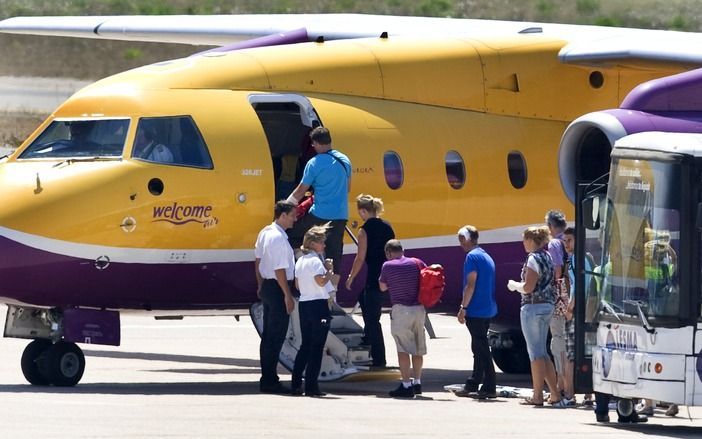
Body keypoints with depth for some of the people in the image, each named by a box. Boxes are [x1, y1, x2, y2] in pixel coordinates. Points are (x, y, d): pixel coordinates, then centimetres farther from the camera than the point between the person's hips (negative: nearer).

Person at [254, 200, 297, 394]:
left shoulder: (264, 233, 9)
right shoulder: (278, 238, -20)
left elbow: (258, 260, 18)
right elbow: (280, 270, -22)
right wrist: (288, 296, -19)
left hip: (267, 287, 10)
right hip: (278, 289, -10)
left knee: (268, 335, 15)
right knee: (276, 336, -5)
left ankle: (267, 378, 21)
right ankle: (270, 380, -4)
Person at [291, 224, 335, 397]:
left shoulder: (300, 261, 12)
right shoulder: (315, 261, -13)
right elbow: (321, 281, -25)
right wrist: (330, 271, -8)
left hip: (304, 304, 8)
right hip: (318, 304, -8)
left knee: (305, 344, 15)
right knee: (317, 346, -3)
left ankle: (296, 384, 14)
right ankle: (311, 386, -4)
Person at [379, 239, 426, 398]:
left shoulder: (387, 266, -4)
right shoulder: (416, 263, 5)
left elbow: (382, 287, 9)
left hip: (400, 310, -5)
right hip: (419, 309, 5)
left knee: (403, 349, -5)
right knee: (418, 348, 14)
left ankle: (406, 385, -11)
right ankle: (417, 382, 25)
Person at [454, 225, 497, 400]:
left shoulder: (472, 256, -13)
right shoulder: (487, 257, 17)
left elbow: (471, 285, -19)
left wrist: (463, 308, -16)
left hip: (476, 311, -10)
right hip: (487, 310, 10)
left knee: (481, 349, -8)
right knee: (480, 348, 16)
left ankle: (489, 388, -10)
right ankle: (473, 385, 24)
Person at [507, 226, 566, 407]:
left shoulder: (534, 259, -14)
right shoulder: (548, 257, 13)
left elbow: (528, 287, -19)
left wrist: (514, 285, -1)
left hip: (533, 307, -9)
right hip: (548, 306, 9)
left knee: (536, 352, -4)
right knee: (542, 352, 13)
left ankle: (537, 396, -2)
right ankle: (555, 394, 10)